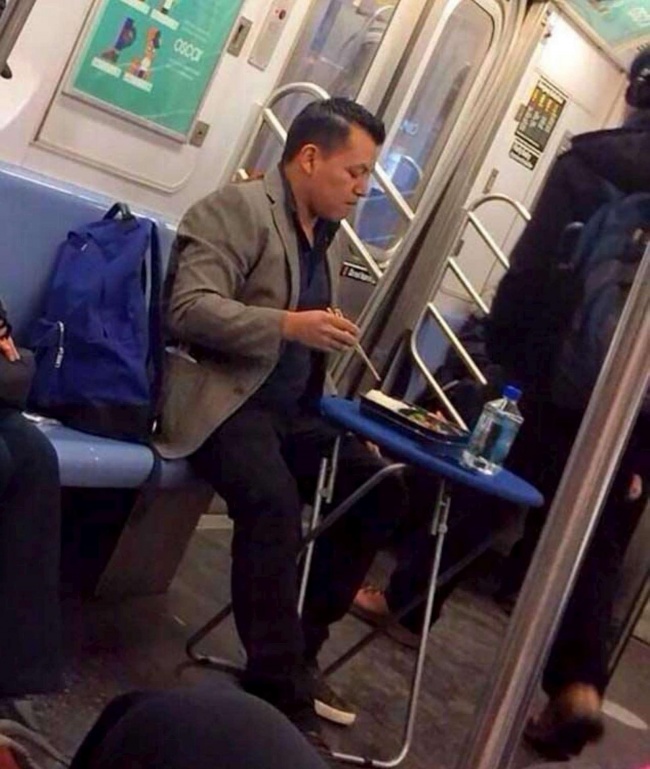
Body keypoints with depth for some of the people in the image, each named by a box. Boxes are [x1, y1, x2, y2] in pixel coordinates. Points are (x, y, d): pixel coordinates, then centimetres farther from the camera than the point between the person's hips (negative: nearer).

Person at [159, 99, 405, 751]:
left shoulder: (330, 236, 17)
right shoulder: (236, 209, -8)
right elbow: (188, 307, -20)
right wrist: (288, 325, -28)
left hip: (290, 407, 9)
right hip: (221, 396, -9)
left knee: (381, 487, -3)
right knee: (274, 499, -33)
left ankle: (298, 651, 6)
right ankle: (277, 689, -22)